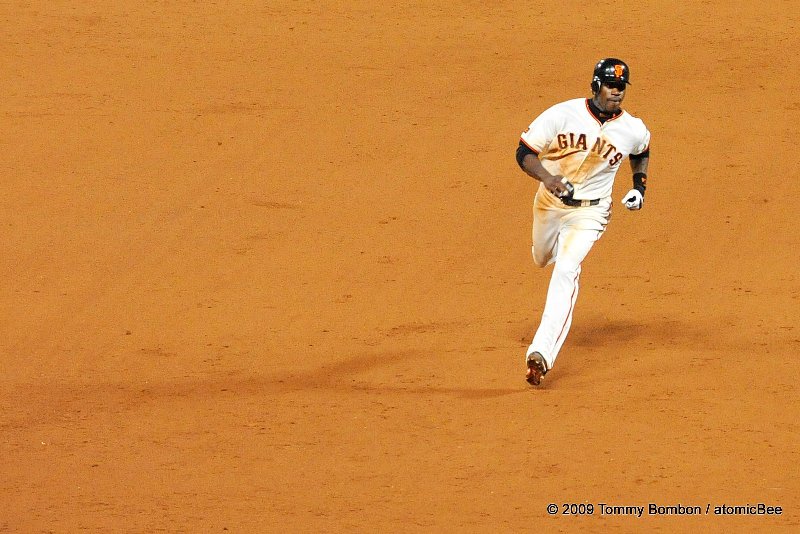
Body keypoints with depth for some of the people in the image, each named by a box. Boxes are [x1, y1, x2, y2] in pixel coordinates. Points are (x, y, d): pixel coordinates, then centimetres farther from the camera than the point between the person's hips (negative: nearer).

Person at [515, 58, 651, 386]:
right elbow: (524, 152, -17)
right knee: (543, 259, 26)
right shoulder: (563, 115, -18)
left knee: (566, 272, -23)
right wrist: (547, 177, -35)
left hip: (589, 211, -2)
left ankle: (541, 352, -32)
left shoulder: (633, 130, -11)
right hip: (549, 203, 2)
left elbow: (642, 152, 15)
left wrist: (639, 187, 4)